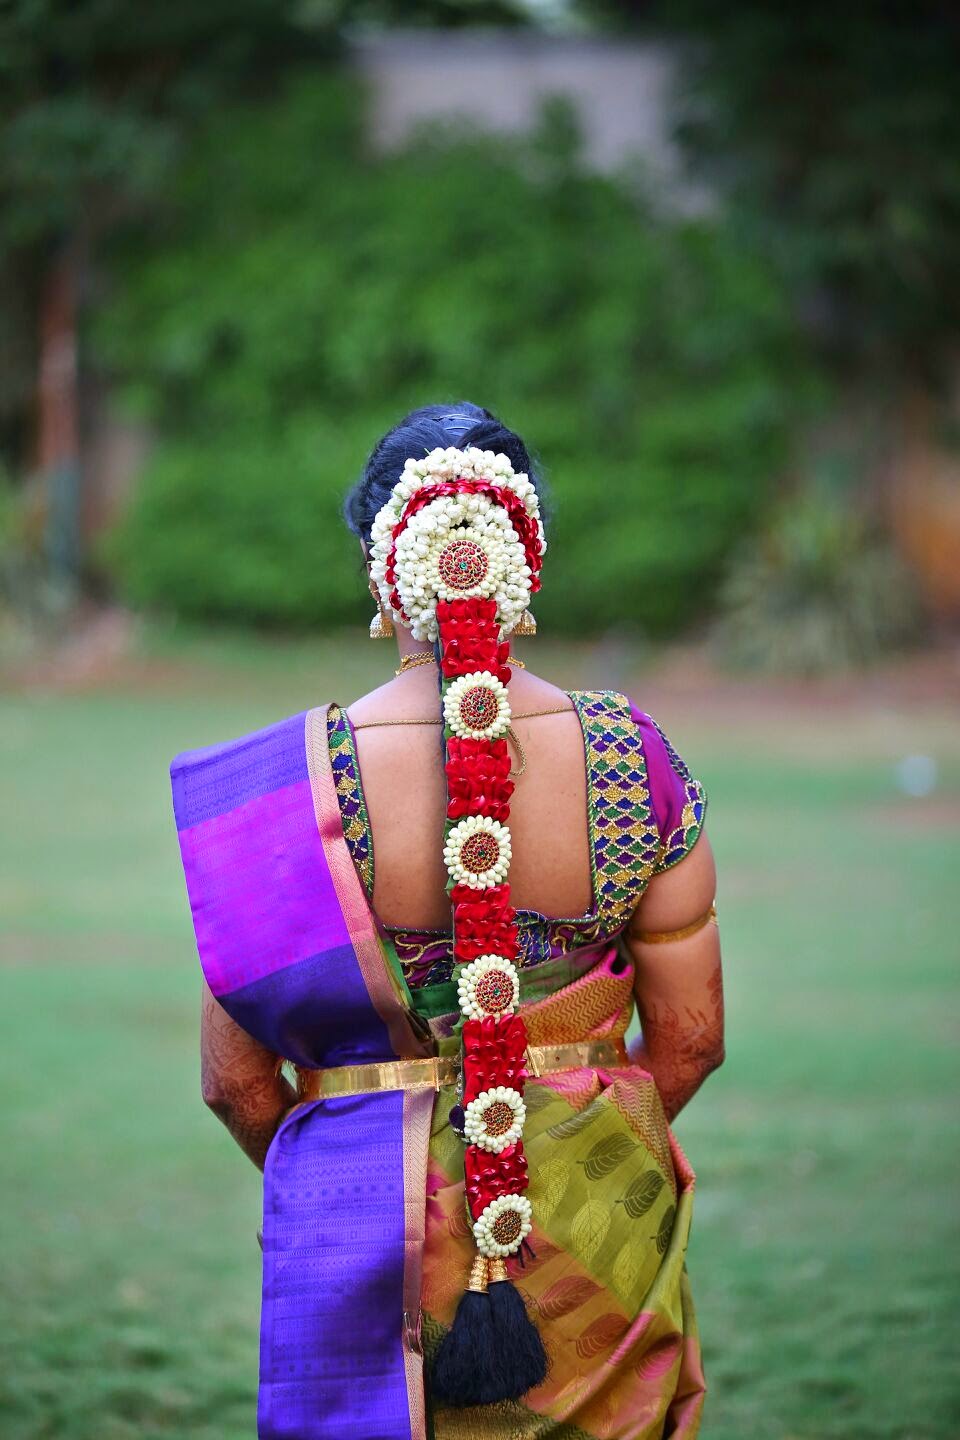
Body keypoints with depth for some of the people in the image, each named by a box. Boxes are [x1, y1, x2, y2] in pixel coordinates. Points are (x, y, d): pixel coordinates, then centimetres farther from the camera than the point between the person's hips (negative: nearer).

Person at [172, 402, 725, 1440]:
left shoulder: (286, 782, -13)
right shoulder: (633, 759, -9)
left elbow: (236, 1080, -6)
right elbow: (690, 1038, -1)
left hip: (366, 1242, -1)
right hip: (593, 1234, 1)